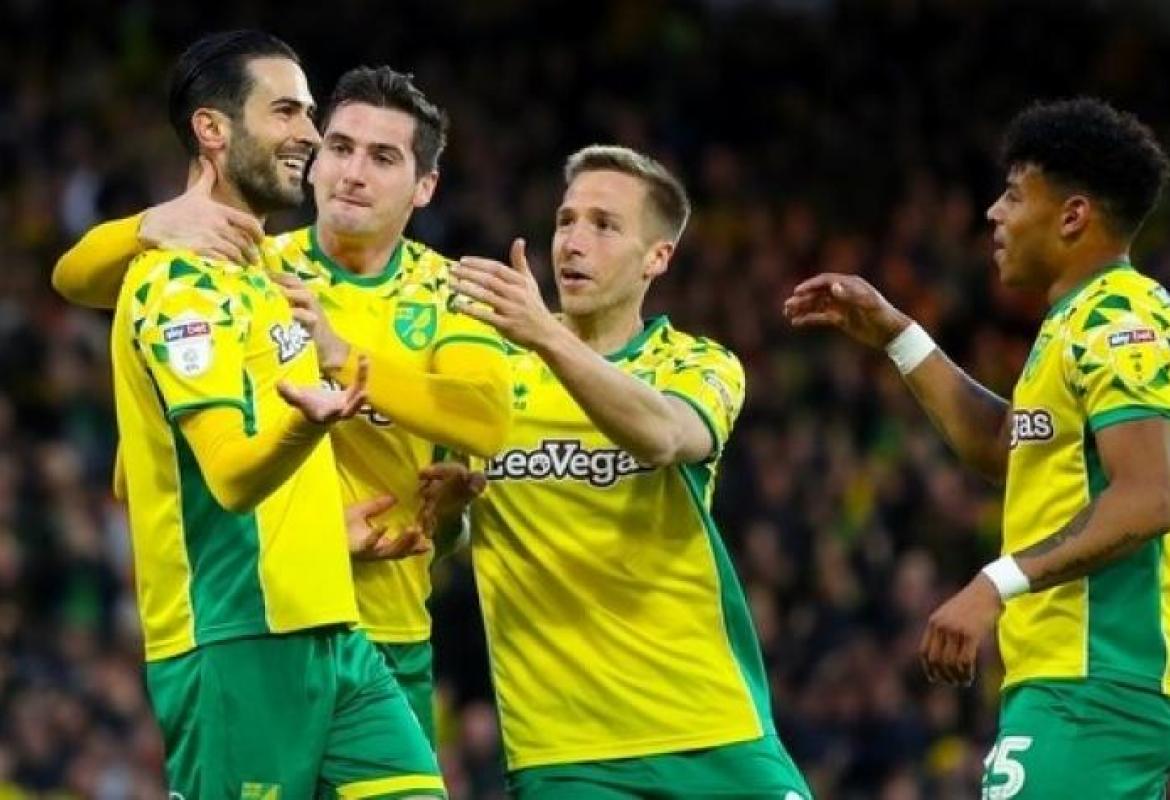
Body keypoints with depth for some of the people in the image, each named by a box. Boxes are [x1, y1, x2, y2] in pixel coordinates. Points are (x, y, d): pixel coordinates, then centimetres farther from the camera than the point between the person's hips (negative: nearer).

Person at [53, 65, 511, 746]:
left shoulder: (447, 295, 3)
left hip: (390, 637, 1)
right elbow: (77, 280, -6)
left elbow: (489, 423, -16)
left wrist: (344, 357, -29)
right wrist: (154, 227, -29)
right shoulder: (253, 265, 2)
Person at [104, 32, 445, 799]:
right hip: (235, 643, -9)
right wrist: (309, 418, -42)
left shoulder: (260, 273, 18)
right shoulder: (183, 283, -11)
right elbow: (232, 477, -22)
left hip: (326, 631, 9)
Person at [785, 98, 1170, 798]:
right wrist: (893, 334, 28)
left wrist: (997, 585, -25)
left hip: (1092, 687, -11)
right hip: (1076, 679, 11)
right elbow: (1006, 449, 31)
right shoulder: (1083, 321, 20)